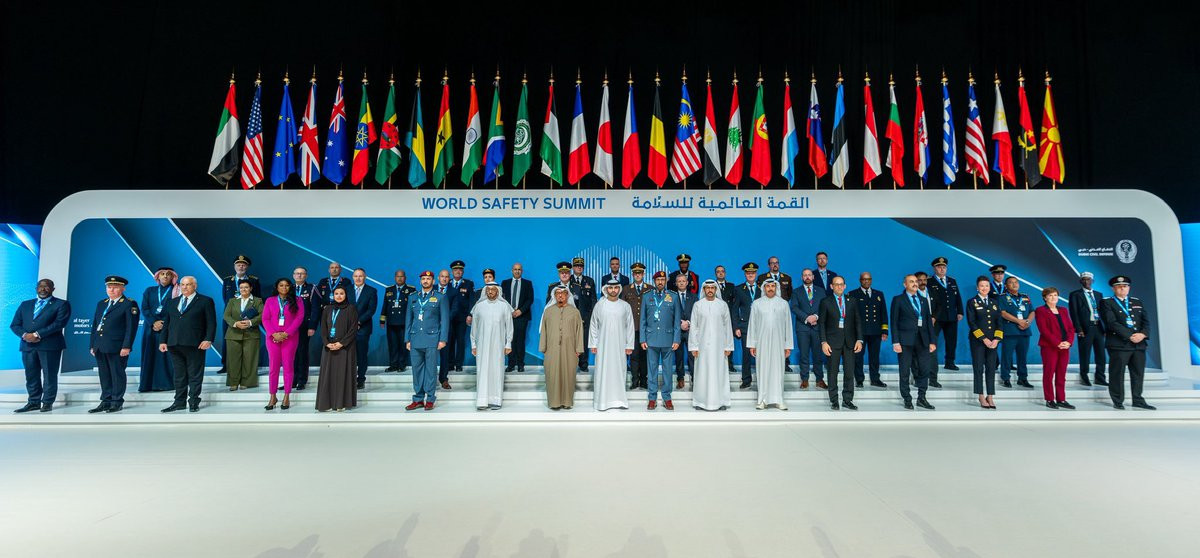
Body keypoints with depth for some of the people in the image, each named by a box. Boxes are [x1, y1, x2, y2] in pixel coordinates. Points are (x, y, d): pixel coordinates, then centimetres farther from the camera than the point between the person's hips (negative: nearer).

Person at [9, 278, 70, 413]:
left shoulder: (62, 304, 3)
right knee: (31, 375, 7)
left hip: (50, 345, -5)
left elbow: (59, 323, -10)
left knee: (49, 375, -2)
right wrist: (24, 335, -7)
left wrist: (37, 334, -15)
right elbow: (14, 324, 13)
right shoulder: (25, 305, 19)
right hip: (28, 345, 5)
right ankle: (34, 402, 15)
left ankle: (47, 403, 4)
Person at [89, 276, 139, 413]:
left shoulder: (129, 304, -4)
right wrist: (93, 345, 13)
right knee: (104, 376, 11)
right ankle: (106, 402, 17)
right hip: (100, 347, 7)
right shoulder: (101, 303, 17)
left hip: (117, 347, -7)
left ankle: (117, 402, 6)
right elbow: (95, 325, 19)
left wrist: (126, 346, -16)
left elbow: (131, 327, -10)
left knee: (117, 375, -1)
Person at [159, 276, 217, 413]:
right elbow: (167, 323, 19)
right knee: (179, 376, 10)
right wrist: (163, 341, 10)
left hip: (195, 345, -5)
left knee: (195, 375, 0)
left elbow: (211, 323, -4)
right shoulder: (173, 302, 18)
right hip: (174, 345, 5)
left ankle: (193, 402, 7)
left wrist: (208, 339, -14)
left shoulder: (205, 301, 2)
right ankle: (179, 402, 17)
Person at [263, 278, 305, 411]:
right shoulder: (269, 301, 12)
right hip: (273, 337, 2)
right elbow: (265, 319, 4)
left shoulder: (296, 301, 6)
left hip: (290, 338, -2)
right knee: (273, 367, 2)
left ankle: (287, 397, 4)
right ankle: (272, 397, 8)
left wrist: (286, 333, -12)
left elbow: (299, 318, -3)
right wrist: (274, 334, -10)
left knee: (288, 366, 0)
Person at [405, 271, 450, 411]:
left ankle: (430, 400, 5)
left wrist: (443, 339, -6)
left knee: (431, 370, -1)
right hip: (415, 340, 3)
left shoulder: (441, 297, 5)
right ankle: (418, 399, 12)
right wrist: (407, 339, 10)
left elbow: (445, 319, 1)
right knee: (417, 369, 5)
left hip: (432, 339, -3)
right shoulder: (413, 297, 16)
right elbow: (408, 319, 17)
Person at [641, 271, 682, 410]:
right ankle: (652, 398, 12)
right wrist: (643, 339, 2)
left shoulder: (673, 297, 6)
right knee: (652, 369, 4)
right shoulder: (647, 297, 8)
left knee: (667, 369, 4)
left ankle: (667, 398, 13)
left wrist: (676, 340, -2)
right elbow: (643, 320, 8)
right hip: (651, 339, 0)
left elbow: (677, 320, 5)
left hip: (668, 339, 0)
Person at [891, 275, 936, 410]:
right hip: (905, 340, -4)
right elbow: (894, 322, -2)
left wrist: (932, 341, 6)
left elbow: (929, 321, 14)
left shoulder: (924, 300, 15)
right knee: (905, 372, 2)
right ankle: (907, 400, 13)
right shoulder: (898, 300, 2)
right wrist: (895, 342, -10)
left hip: (922, 340, 4)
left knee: (924, 370, 3)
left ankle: (921, 399, 16)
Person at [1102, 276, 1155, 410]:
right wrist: (1129, 336, -16)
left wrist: (1143, 334, -10)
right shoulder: (1107, 303, 0)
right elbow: (1112, 323, -10)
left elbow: (1146, 321, 9)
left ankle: (1138, 401, 18)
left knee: (1138, 373, 8)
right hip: (1118, 344, -5)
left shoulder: (1137, 303, 18)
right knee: (1117, 374, -3)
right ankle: (1118, 402, 4)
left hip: (1139, 344, 5)